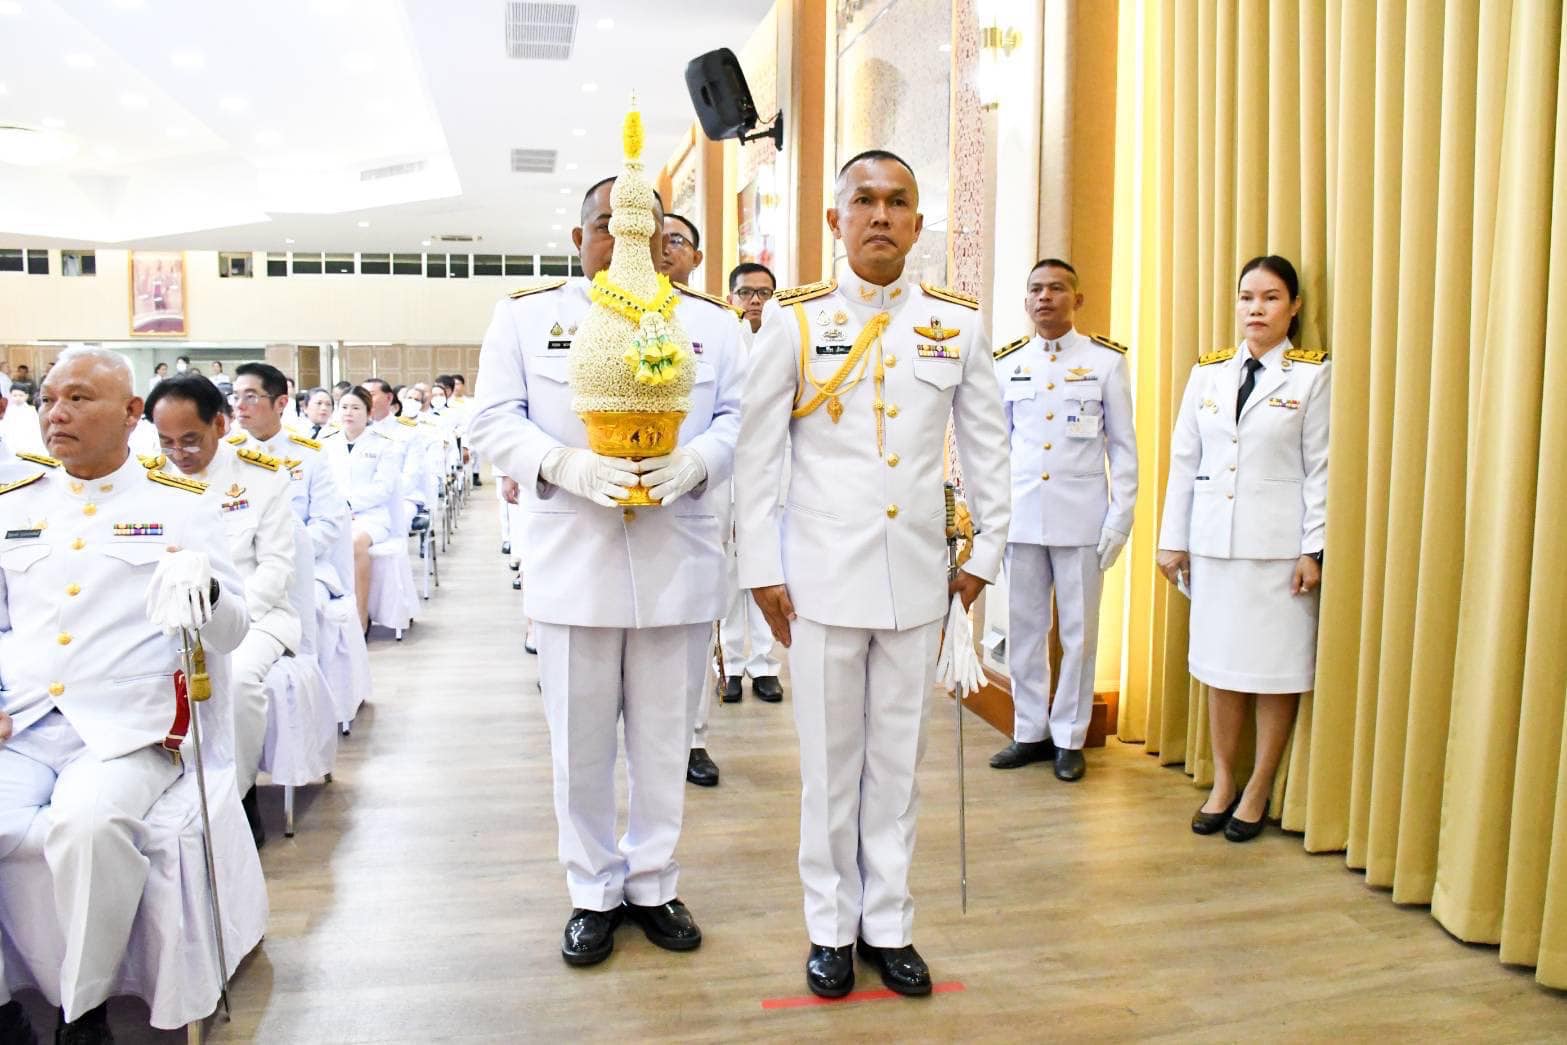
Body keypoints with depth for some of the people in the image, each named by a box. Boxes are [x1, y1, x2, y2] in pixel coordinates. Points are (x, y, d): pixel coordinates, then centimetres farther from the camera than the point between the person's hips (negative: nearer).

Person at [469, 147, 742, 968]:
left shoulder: (711, 324, 10)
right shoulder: (525, 316, 7)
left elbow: (737, 418, 5)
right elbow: (494, 421, 0)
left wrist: (695, 460, -17)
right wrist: (566, 464, -18)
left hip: (677, 567, 1)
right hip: (571, 563, -1)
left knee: (664, 740, 11)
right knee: (580, 744, 9)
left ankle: (653, 884, 30)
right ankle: (593, 892, 28)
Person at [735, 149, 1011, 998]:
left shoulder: (959, 322, 5)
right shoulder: (792, 320, -1)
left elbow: (987, 445, 11)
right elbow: (756, 452, -1)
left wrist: (987, 552, 9)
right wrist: (760, 570, -4)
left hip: (918, 577, 2)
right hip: (822, 577, -2)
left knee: (898, 759, 11)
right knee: (830, 760, 8)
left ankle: (887, 923, 27)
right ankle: (831, 927, 25)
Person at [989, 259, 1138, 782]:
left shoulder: (1106, 361, 2)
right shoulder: (1007, 363, 8)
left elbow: (1123, 445, 2)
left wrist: (1120, 518, -4)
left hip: (1082, 517, -2)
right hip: (1020, 516, 2)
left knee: (1079, 631, 5)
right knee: (1023, 628, 8)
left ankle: (1069, 738, 19)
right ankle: (1030, 732, 22)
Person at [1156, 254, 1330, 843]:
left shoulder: (1312, 376, 1)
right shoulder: (1208, 373, 10)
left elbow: (1321, 469, -2)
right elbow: (1184, 461, 9)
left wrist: (1313, 550, -8)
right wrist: (1173, 539, 6)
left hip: (1278, 543, -3)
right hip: (1213, 539, 3)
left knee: (1276, 669, 3)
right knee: (1219, 665, 9)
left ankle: (1258, 790, 18)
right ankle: (1222, 784, 22)